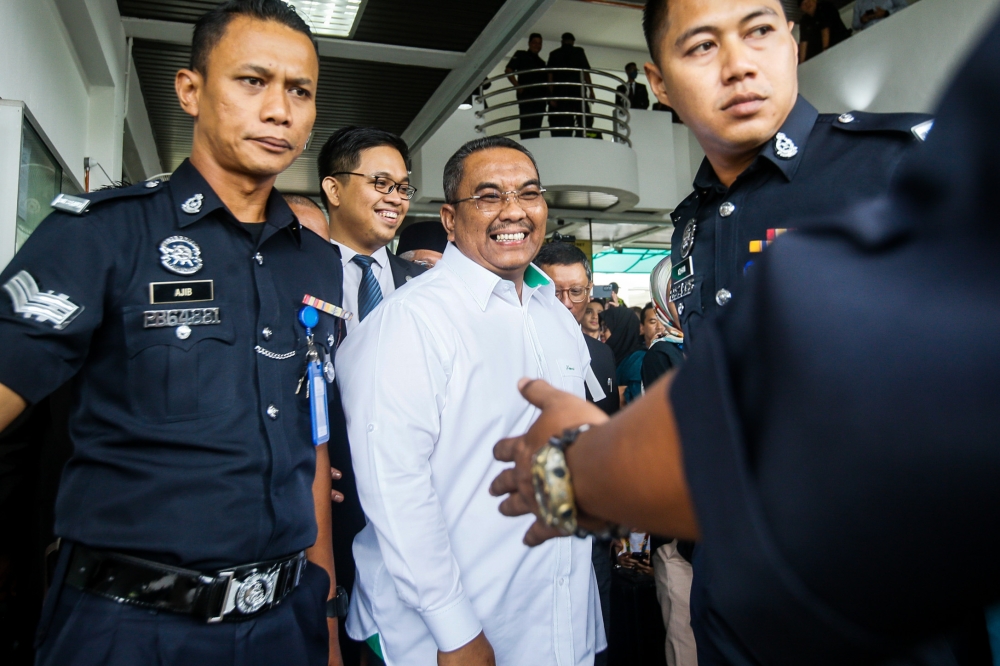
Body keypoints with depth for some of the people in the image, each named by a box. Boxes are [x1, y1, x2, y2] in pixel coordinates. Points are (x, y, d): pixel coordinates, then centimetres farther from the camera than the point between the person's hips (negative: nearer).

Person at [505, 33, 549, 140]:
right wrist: (518, 87, -10)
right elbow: (508, 71, 0)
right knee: (526, 124, -14)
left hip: (540, 97, 6)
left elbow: (546, 81, 25)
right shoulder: (520, 55, 10)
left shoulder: (541, 62, 26)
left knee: (536, 126, 1)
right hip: (526, 96, -5)